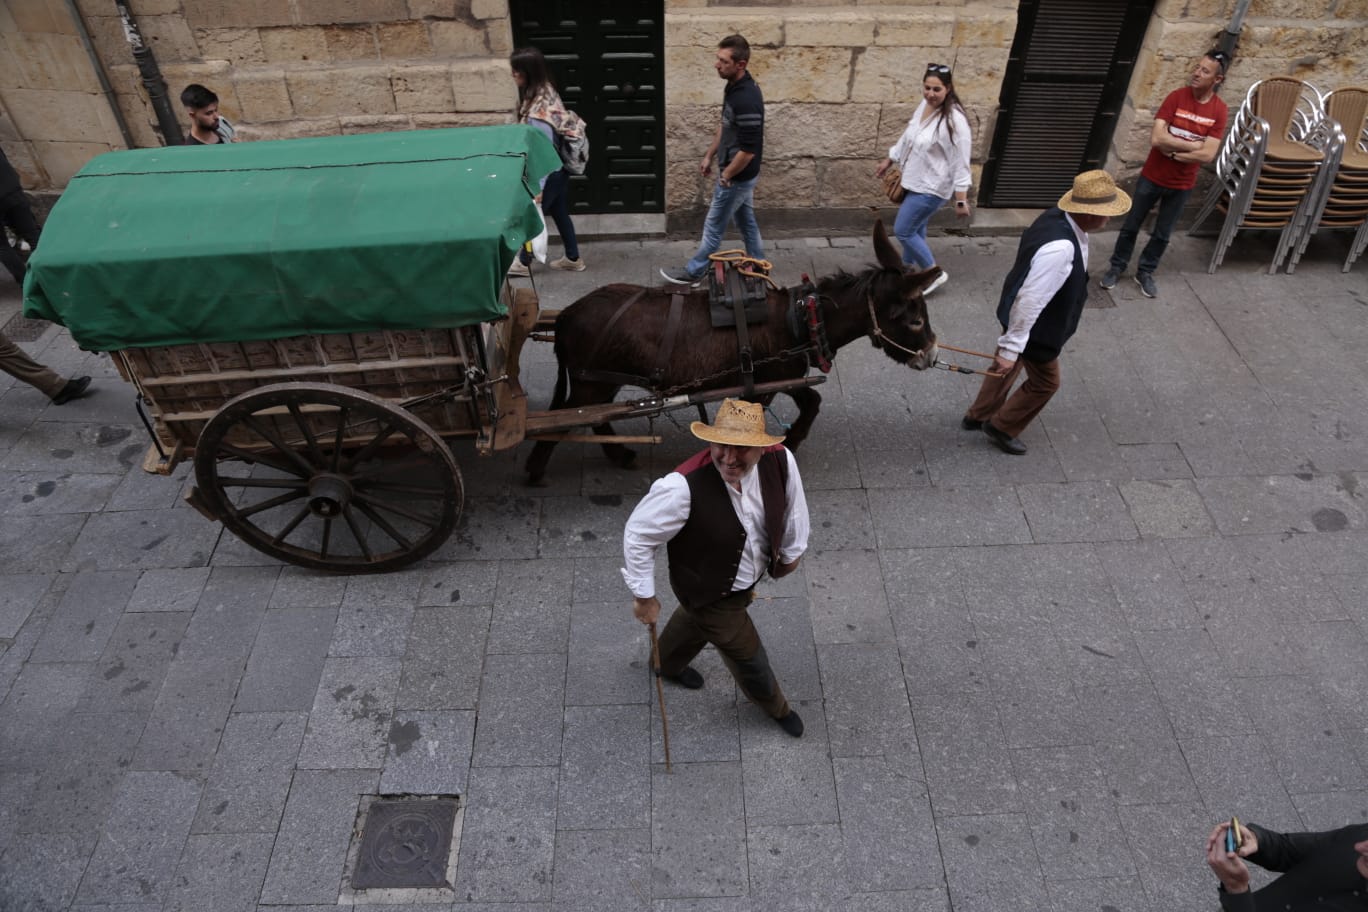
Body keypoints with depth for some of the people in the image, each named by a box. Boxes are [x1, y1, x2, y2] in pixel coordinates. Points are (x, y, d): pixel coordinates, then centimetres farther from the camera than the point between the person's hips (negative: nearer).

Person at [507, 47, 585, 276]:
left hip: (549, 173, -9)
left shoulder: (539, 109, -28)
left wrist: (537, 187, -22)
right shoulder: (545, 91, 1)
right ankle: (573, 259, 33)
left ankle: (523, 263, 26)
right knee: (560, 214, 20)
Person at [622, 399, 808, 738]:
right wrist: (644, 596, -19)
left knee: (697, 619, 35)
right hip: (710, 593, -5)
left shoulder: (780, 460, -29)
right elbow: (637, 535, -29)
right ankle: (775, 706, 53)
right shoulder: (684, 487, -43)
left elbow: (792, 504, -6)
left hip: (749, 578, 6)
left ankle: (668, 664, 70)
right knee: (748, 657, 17)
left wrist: (791, 552, 10)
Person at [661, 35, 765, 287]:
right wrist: (709, 155, 18)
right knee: (745, 220, 21)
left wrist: (726, 176, -17)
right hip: (740, 175, 9)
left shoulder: (747, 100, -31)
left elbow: (748, 150, -29)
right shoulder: (734, 87, 1)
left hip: (738, 177, -9)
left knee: (714, 226, 5)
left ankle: (693, 273, 21)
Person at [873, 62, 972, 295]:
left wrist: (961, 200, -23)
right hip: (915, 182, 8)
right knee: (915, 229, 21)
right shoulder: (924, 106, -1)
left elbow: (960, 163, -23)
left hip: (931, 187, -8)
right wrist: (889, 160, 25)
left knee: (902, 230, -4)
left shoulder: (955, 120, -25)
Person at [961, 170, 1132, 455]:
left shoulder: (1058, 216, -10)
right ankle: (1002, 426, 34)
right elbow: (1030, 301, -35)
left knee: (1008, 364, 28)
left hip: (1019, 313, 9)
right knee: (1045, 382, 15)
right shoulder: (1060, 249, -39)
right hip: (1034, 327, -9)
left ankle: (977, 416, 48)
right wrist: (1012, 347, -28)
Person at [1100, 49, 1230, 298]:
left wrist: (1172, 151, -18)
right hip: (1152, 177, -1)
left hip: (1182, 185, 1)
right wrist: (1193, 145, -20)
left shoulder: (1219, 110, -10)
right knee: (1131, 225, 11)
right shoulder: (1176, 97, -12)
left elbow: (1207, 155, -17)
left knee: (1162, 234, 14)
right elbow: (1157, 138, -22)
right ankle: (1116, 267, 29)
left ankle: (1145, 272, 31)